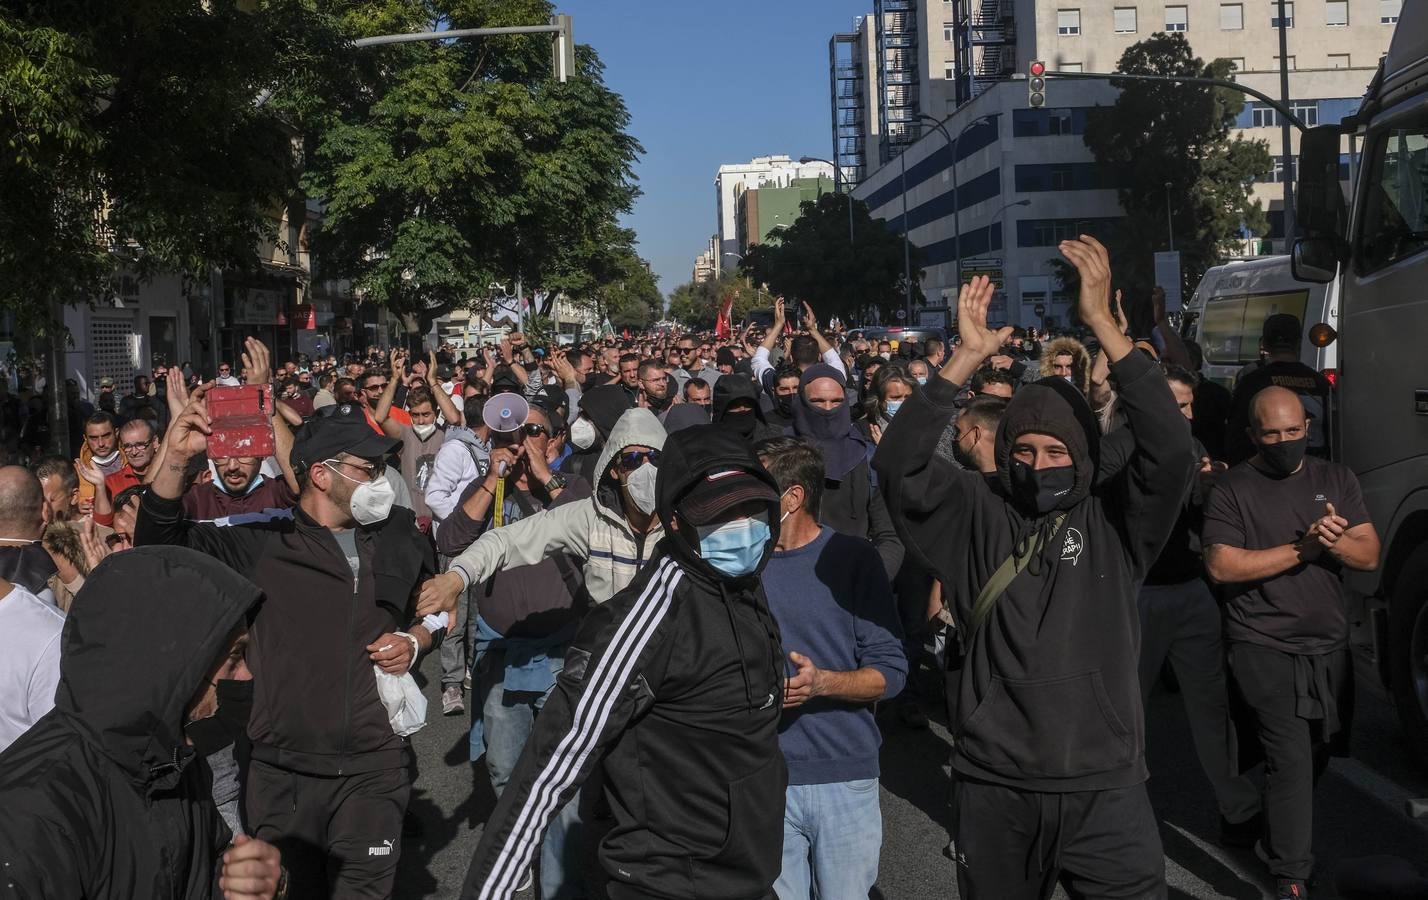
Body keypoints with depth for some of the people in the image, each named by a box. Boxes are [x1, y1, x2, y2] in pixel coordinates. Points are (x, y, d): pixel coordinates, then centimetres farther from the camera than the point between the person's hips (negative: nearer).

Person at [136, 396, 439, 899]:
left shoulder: (398, 537, 7)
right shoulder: (263, 545, -2)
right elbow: (161, 541, -6)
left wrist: (414, 641, 0)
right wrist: (176, 459, -20)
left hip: (374, 767, 1)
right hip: (283, 772, -1)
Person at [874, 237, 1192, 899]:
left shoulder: (1114, 520, 1)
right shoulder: (977, 516, 1)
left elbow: (1170, 447, -14)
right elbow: (899, 464, -13)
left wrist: (1103, 324, -20)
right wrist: (968, 357, -21)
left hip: (1107, 788, 0)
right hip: (995, 788, 1)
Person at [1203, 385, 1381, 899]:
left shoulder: (1337, 480, 7)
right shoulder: (1233, 490, -5)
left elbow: (1370, 556, 3)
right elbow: (1220, 566, -16)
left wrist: (1334, 543, -20)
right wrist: (1301, 550, -19)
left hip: (1330, 648, 5)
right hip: (1264, 648, -5)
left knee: (1318, 756, 15)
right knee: (1291, 759, -13)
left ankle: (1280, 842, 38)